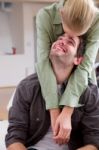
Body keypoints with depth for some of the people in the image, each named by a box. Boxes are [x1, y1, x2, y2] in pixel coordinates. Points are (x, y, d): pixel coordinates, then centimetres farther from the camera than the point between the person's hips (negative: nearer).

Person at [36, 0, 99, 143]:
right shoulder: (45, 16, -27)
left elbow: (85, 65, -31)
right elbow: (43, 61, -33)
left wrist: (67, 112, -39)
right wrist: (54, 111, -39)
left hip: (81, 78, 1)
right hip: (49, 77, 0)